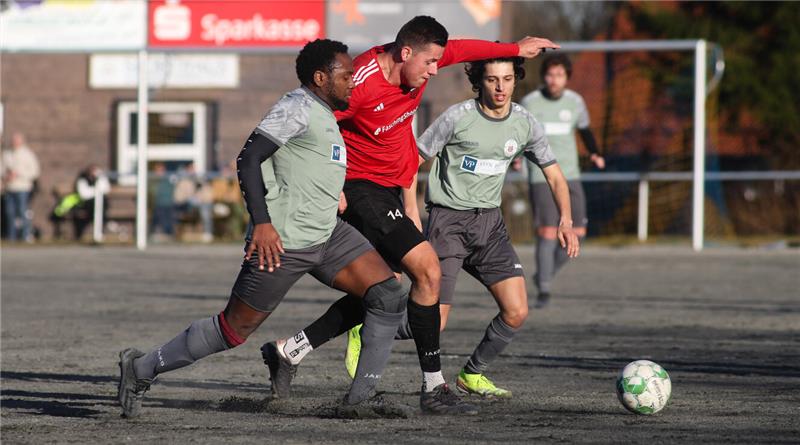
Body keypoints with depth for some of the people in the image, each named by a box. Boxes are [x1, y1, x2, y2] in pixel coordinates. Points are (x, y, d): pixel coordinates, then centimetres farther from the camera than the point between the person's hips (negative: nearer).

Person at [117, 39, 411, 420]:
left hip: (327, 236, 9)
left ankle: (361, 398, -3)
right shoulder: (299, 107, -12)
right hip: (282, 242, -9)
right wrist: (262, 223, -25)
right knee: (233, 330, -2)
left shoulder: (323, 115, 18)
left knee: (390, 296, -5)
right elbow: (249, 159, -19)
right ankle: (141, 369, 14)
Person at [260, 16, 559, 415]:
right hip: (360, 189, -10)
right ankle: (434, 389, -12)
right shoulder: (362, 85, -26)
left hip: (389, 191, 10)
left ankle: (288, 352, 21)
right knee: (427, 270, -17)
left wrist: (515, 48, 30)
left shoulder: (416, 63, -2)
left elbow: (461, 49, 18)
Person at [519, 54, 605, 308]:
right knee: (547, 232, -13)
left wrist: (595, 154, 3)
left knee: (577, 234, 0)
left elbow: (585, 130, 20)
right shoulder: (530, 103, -5)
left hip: (570, 175, 4)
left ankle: (544, 274, 22)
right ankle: (543, 290, -6)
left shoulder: (575, 102, 5)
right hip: (541, 177, -4)